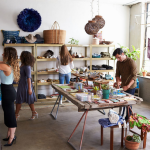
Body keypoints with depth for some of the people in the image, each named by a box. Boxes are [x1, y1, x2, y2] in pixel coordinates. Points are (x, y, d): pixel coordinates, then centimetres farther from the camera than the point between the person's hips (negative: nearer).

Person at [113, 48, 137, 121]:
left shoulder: (131, 62, -19)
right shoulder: (118, 62, 1)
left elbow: (134, 76, -22)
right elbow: (118, 74, 8)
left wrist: (128, 86, -31)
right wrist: (118, 82, -10)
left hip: (130, 87, -6)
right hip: (123, 86, 6)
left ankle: (127, 119, 16)